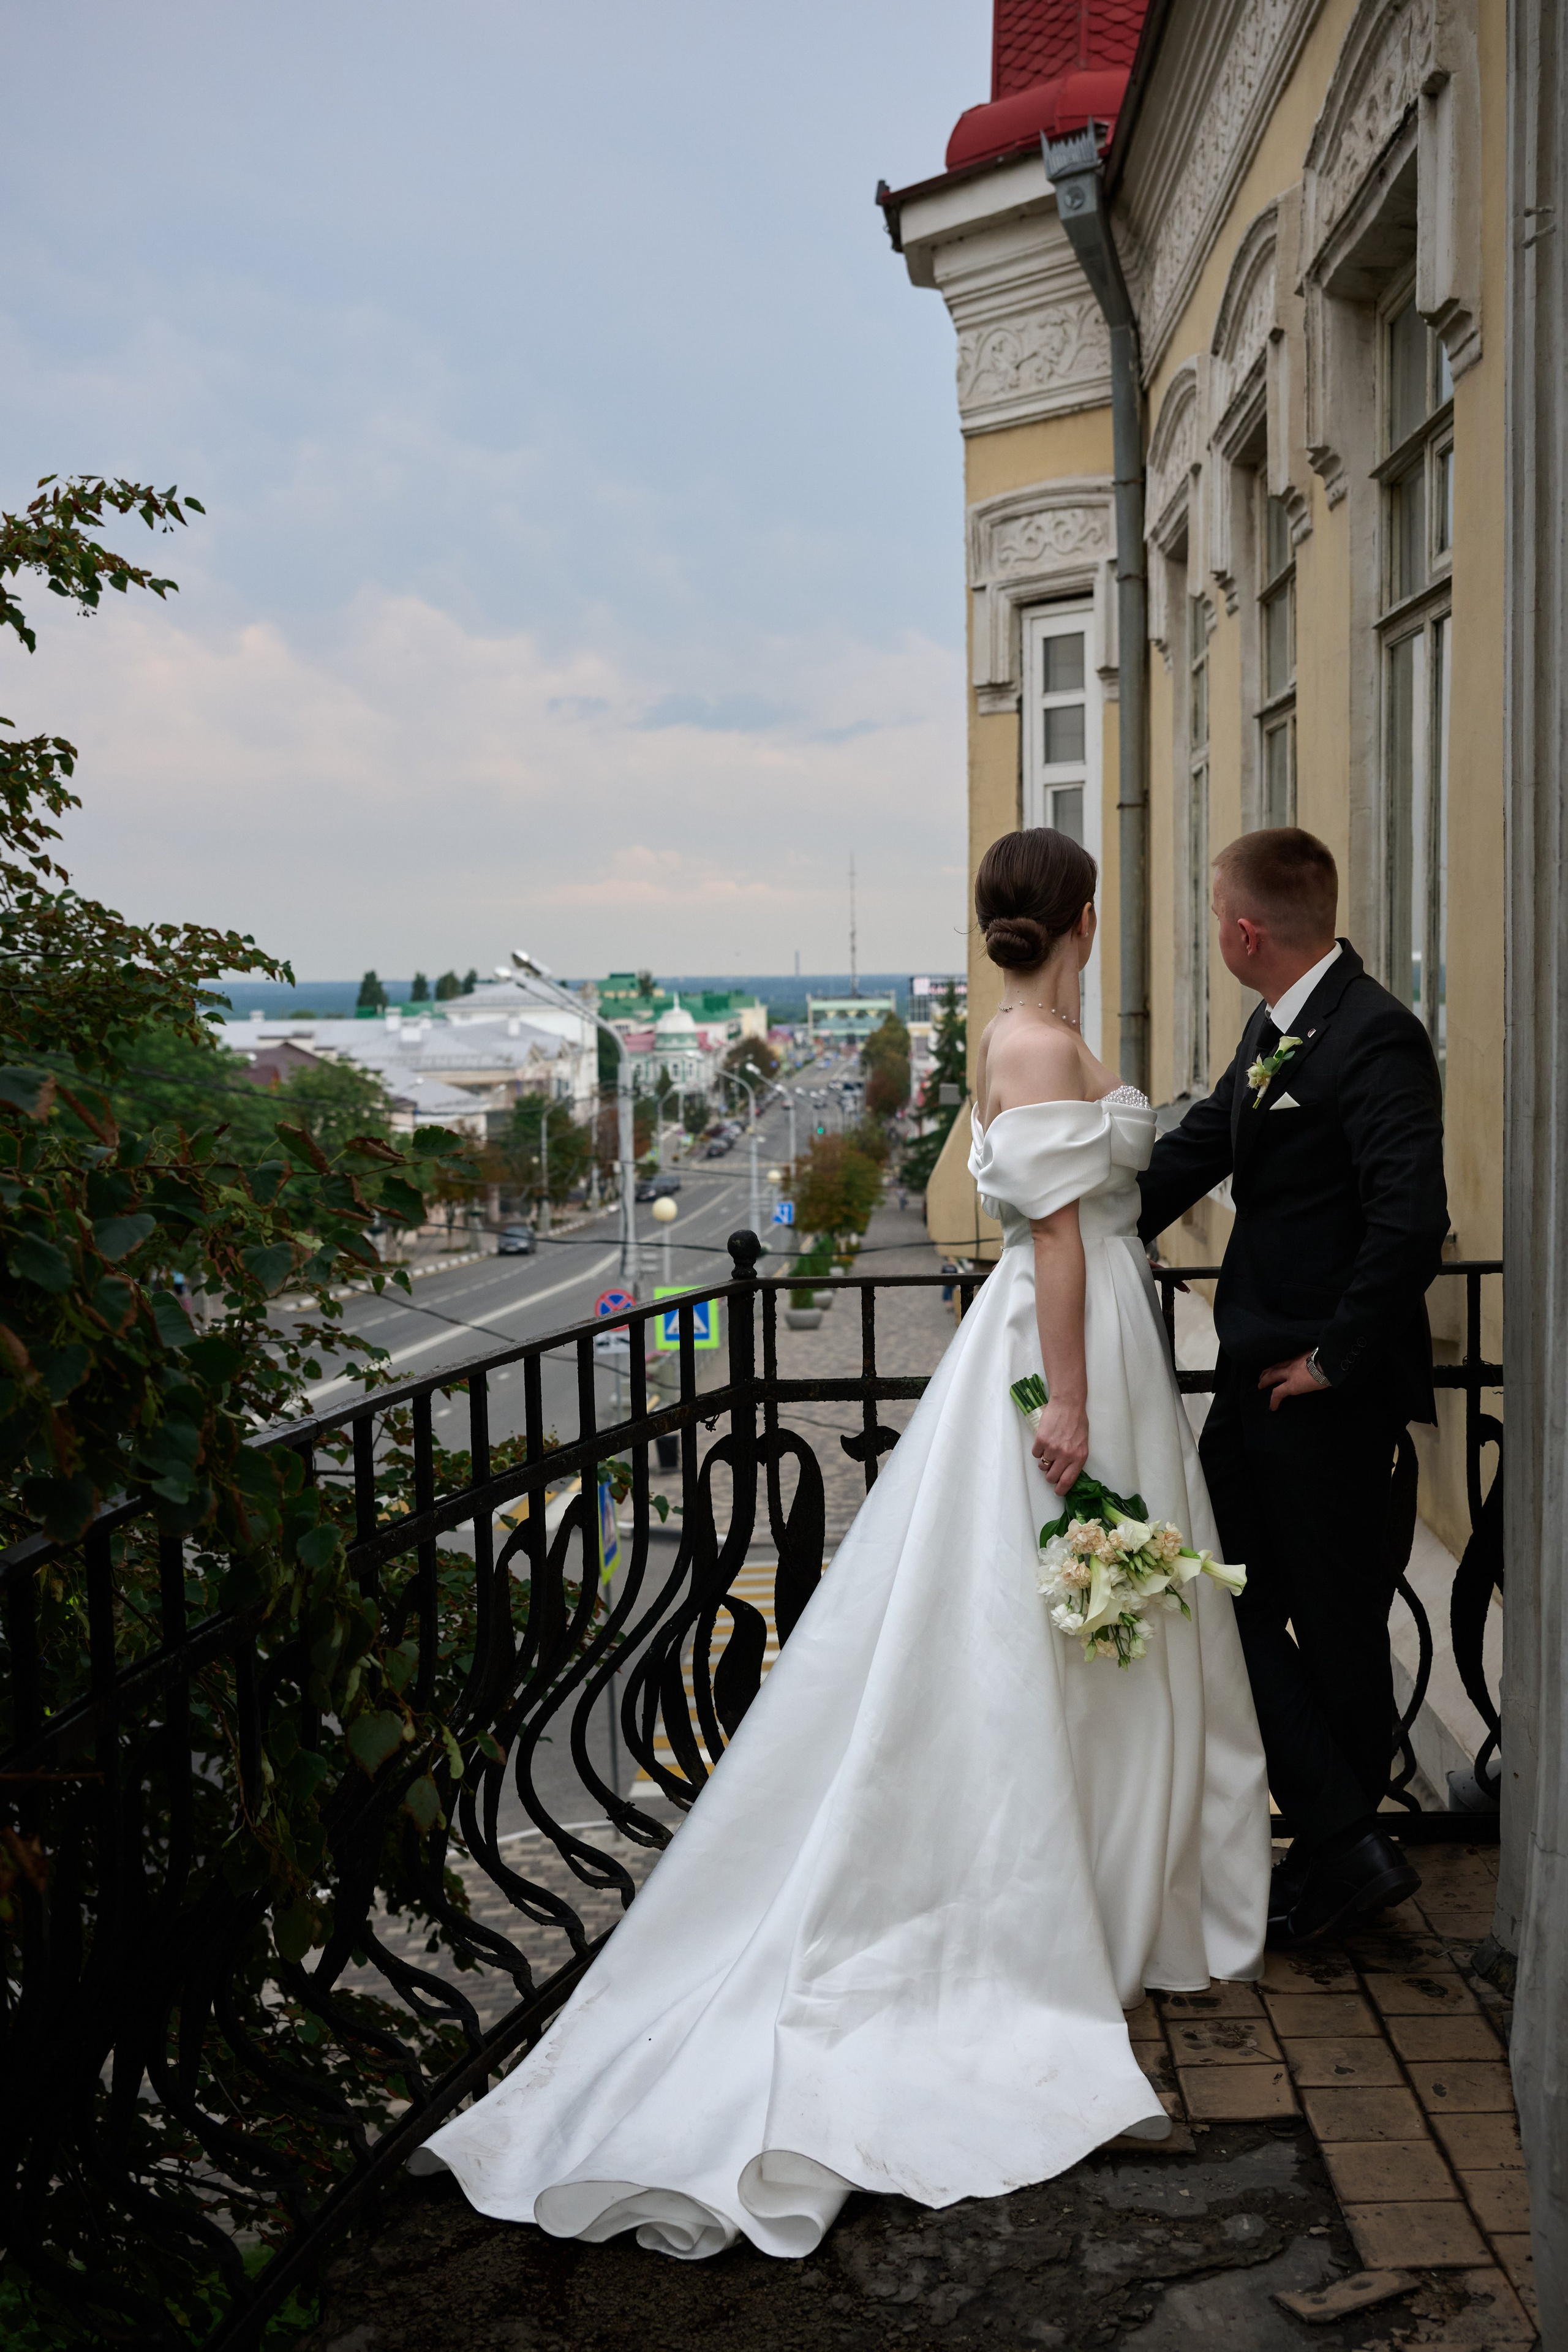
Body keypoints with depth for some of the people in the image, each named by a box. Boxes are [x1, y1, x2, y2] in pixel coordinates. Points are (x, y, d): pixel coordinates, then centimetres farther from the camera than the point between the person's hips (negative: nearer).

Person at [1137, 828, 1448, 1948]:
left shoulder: (1374, 1036, -19)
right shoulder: (1275, 1028, 11)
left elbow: (1412, 1221, -26)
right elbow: (1197, 1148, 19)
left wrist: (1333, 1359, -18)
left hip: (1329, 1389, -9)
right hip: (1258, 1372, 9)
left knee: (1337, 1625, 4)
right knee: (1231, 1600, 11)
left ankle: (1341, 1851, 21)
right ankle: (1341, 1845, 19)